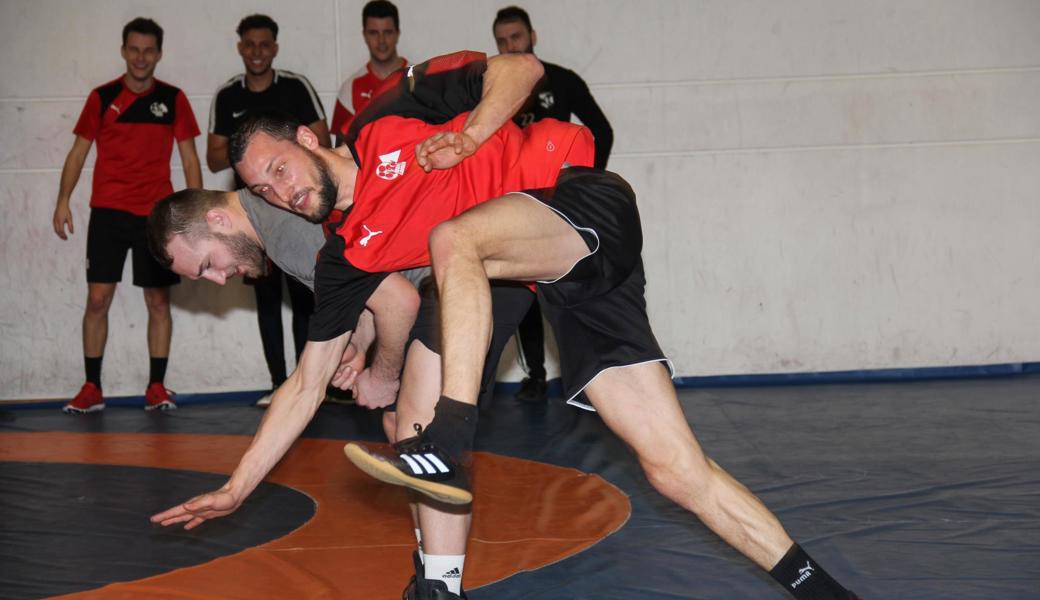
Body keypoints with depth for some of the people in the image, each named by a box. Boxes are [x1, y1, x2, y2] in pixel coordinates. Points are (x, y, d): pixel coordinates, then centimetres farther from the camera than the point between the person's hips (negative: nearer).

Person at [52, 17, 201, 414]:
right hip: (107, 212, 0)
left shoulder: (173, 99, 5)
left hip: (157, 214, 0)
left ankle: (156, 388, 8)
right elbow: (79, 151, 7)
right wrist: (63, 200, -3)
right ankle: (91, 389, 5)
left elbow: (189, 157, 7)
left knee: (158, 300, 2)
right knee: (97, 298, -2)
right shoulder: (102, 97, 5)